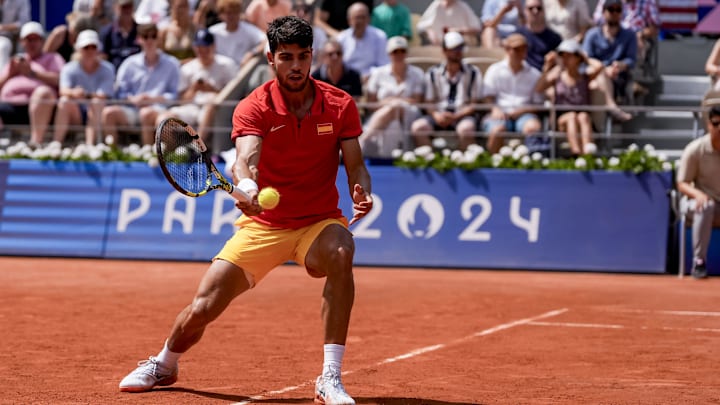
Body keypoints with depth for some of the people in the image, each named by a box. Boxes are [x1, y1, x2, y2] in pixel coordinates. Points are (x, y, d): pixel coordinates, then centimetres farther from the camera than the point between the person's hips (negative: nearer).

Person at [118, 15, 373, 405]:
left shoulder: (340, 105, -6)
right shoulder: (253, 108, -12)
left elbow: (355, 165, -5)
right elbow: (245, 158, -29)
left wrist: (362, 192, -29)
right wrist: (246, 186, -53)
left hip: (318, 222, 0)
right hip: (262, 224, 0)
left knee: (341, 252, -37)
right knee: (201, 309, -6)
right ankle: (164, 364, 32)